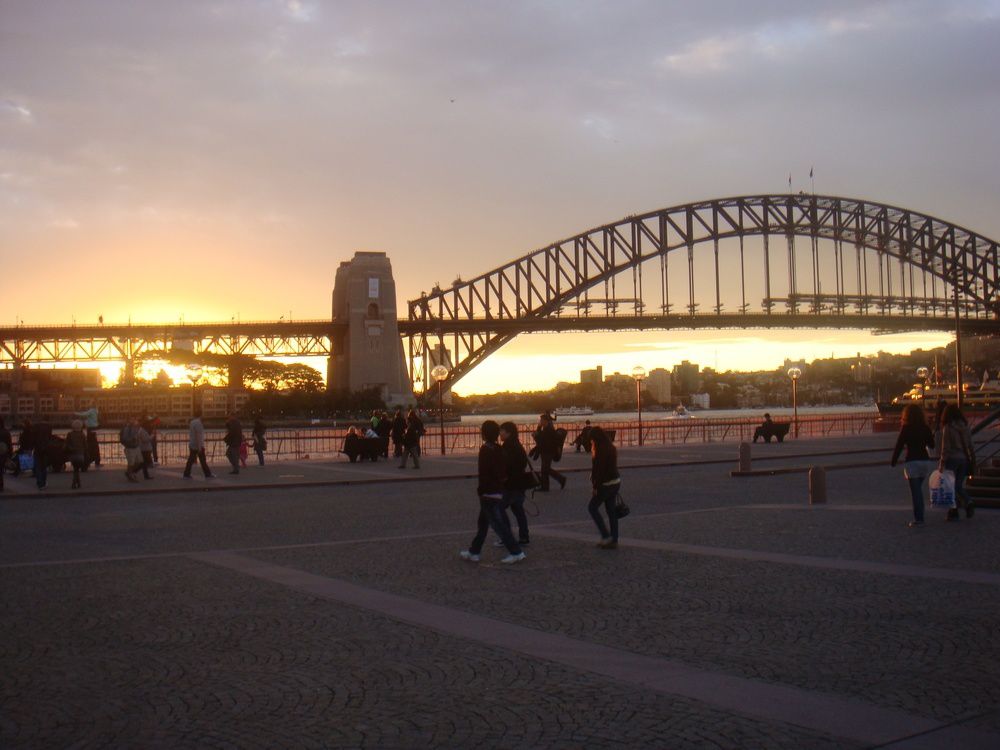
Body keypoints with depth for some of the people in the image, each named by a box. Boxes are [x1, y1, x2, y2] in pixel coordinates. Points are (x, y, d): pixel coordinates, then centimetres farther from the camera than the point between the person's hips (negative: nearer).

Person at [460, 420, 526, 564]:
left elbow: (484, 474, -19)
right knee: (482, 523, 17)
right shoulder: (499, 450, 7)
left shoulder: (485, 450, -17)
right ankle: (474, 552, 24)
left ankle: (516, 552, -7)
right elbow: (504, 473, 11)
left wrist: (480, 489, -11)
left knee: (498, 524, -6)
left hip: (488, 493, -9)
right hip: (498, 491, 9)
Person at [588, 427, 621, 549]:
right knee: (611, 511, 12)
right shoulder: (611, 448, 11)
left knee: (592, 507, 3)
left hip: (605, 484, -9)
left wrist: (595, 487, -17)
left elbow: (599, 470, -20)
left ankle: (606, 536, -2)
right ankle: (613, 540, 13)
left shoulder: (600, 450, -18)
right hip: (616, 482, 9)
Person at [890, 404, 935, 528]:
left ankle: (918, 519, -6)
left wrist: (893, 461, -2)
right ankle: (919, 516, 20)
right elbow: (931, 445, 13)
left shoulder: (906, 428, -8)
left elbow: (899, 445, -10)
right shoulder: (925, 428, 4)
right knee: (918, 490, 18)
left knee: (915, 491, -3)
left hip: (912, 462, -5)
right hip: (925, 461, 5)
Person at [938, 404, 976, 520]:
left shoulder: (947, 428, -11)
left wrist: (942, 463, -9)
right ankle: (969, 503, -2)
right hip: (964, 459, 5)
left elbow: (945, 447, -12)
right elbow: (970, 446, 8)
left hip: (952, 459, -5)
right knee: (959, 485, 16)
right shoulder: (965, 427, 5)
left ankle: (953, 512, 7)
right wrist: (973, 461, 14)